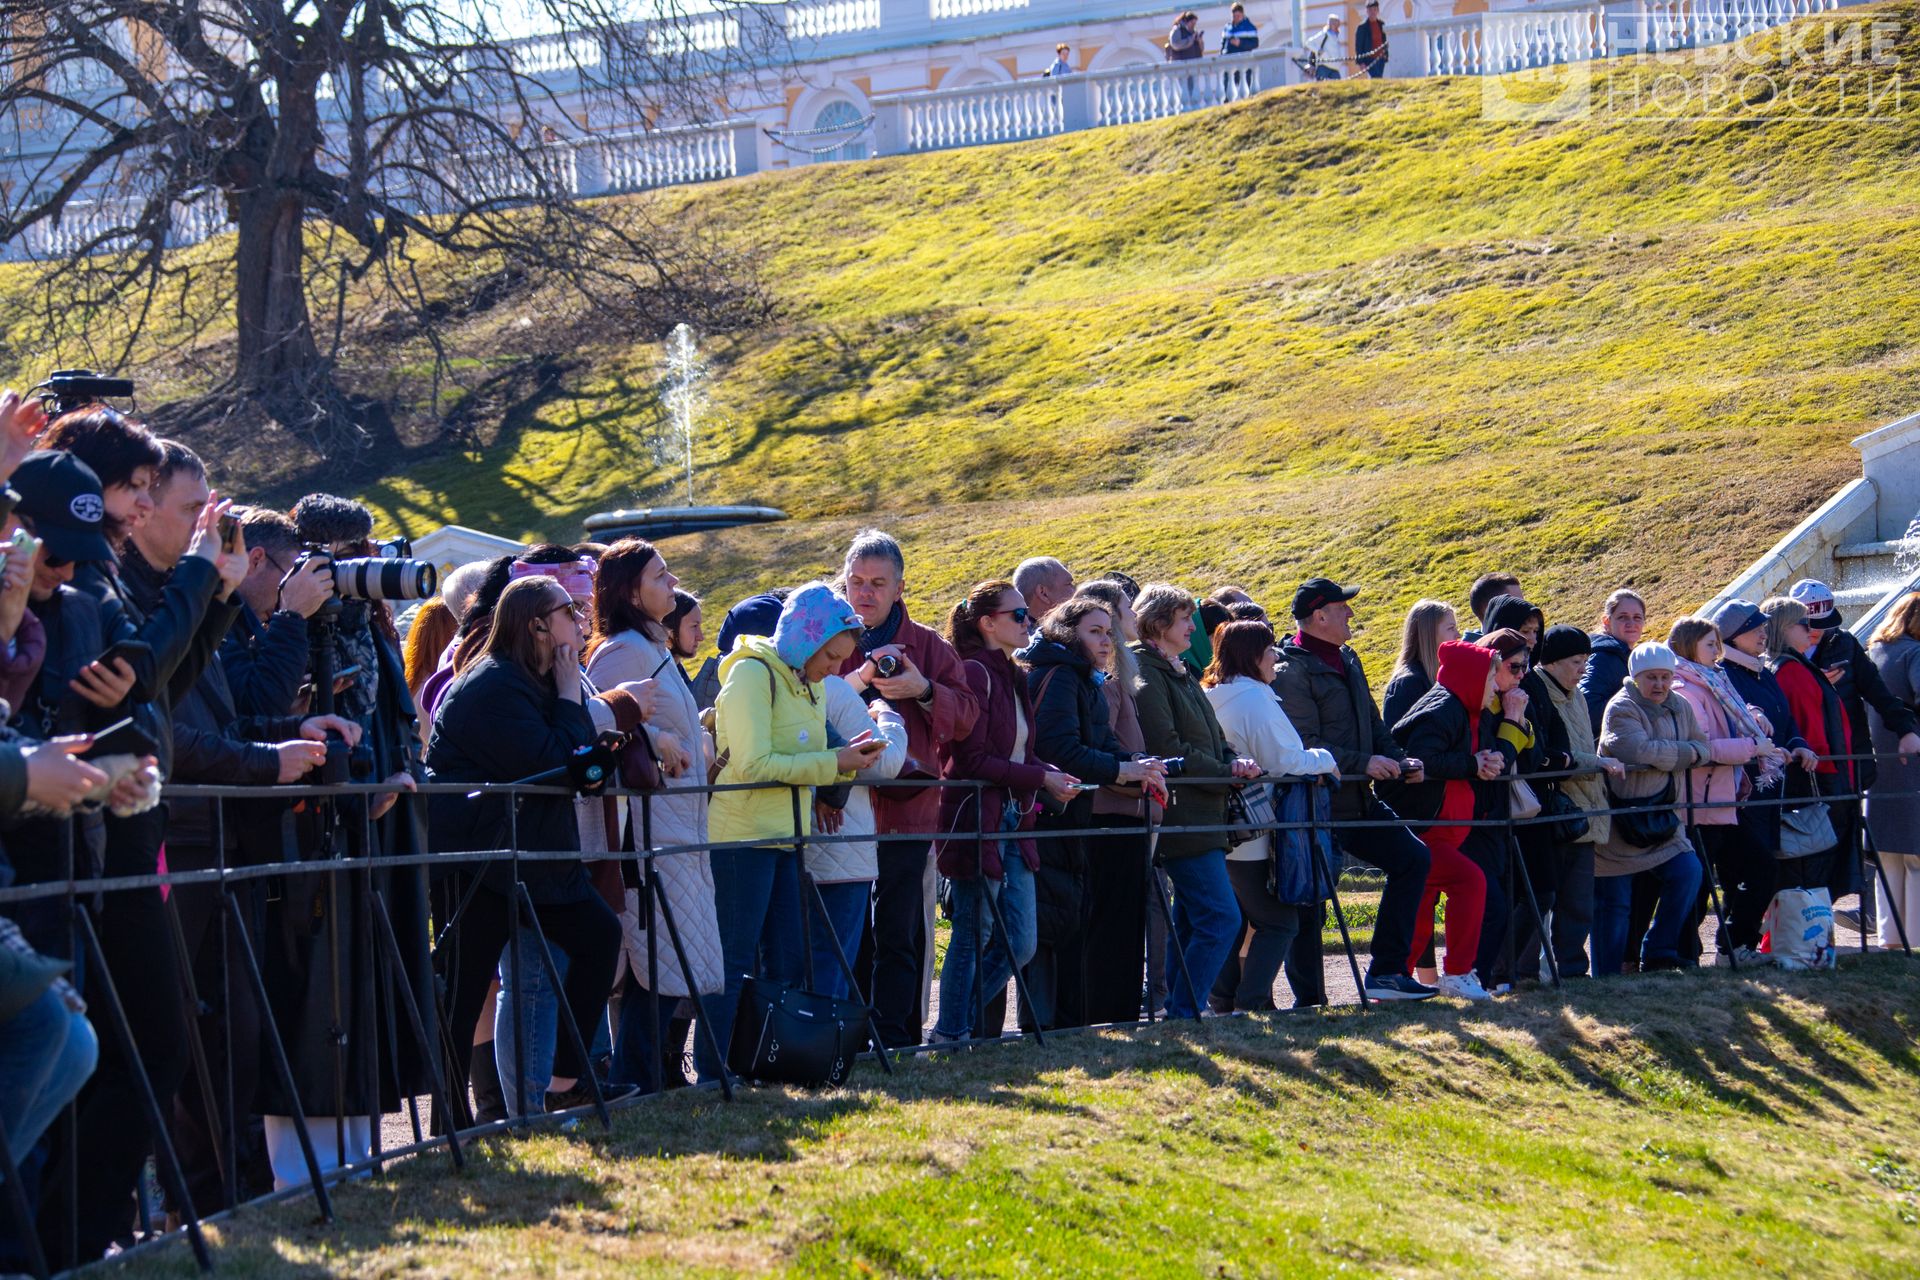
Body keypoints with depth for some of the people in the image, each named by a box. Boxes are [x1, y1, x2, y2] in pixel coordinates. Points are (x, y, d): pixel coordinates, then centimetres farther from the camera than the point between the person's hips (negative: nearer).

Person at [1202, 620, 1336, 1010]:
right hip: (1255, 836, -9)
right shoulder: (1255, 699, -15)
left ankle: (1223, 1001, 14)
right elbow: (1286, 762, -17)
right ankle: (1251, 1003, -10)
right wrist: (1326, 759, -1)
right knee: (1279, 921, -2)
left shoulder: (1211, 698, 10)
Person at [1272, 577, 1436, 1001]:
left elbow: (1372, 724, 21)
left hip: (1359, 803, 9)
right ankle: (1309, 1000, 8)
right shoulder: (1291, 672, -14)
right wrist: (1364, 763, -23)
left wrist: (1397, 760, 5)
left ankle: (1386, 972, 9)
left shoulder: (1347, 660, 14)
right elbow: (1305, 747, -21)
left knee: (1413, 857, 6)